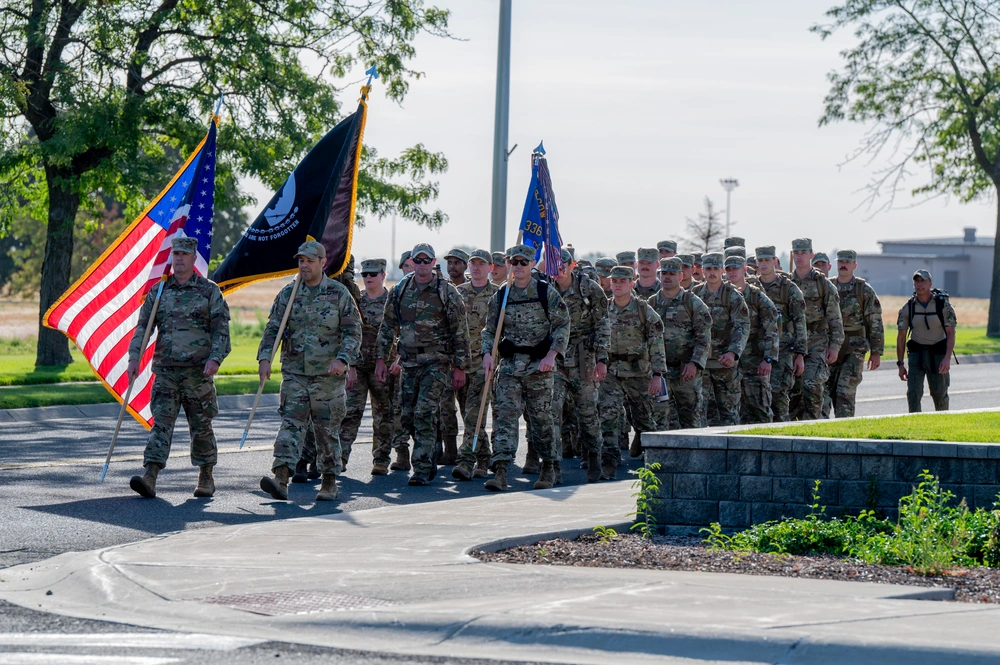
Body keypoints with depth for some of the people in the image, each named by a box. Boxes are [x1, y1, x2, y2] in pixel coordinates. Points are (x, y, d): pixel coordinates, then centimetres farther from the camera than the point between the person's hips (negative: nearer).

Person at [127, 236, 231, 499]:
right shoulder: (158, 291, 10)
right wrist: (134, 357, -5)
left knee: (201, 425, 7)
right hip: (165, 369, 2)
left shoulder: (209, 291, 3)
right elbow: (142, 327, 8)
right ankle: (149, 478, -18)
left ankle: (206, 477, 21)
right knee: (161, 421, -9)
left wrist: (215, 358, -15)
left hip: (198, 370, -2)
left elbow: (221, 329, -1)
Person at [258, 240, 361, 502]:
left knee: (328, 429, 5)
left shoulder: (339, 293, 0)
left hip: (328, 375, -2)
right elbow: (272, 329, 7)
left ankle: (330, 482, 15)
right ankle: (280, 479, -22)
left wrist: (343, 359, -16)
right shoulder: (288, 294, 7)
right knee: (290, 424, -10)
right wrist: (264, 357, -8)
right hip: (294, 372, 2)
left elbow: (353, 332, -1)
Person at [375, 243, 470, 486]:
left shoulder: (447, 292, -4)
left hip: (437, 363, -5)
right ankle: (429, 461, 24)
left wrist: (460, 367, -6)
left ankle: (422, 469, -10)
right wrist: (381, 359, 8)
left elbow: (460, 332, -3)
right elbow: (387, 327, 14)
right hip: (409, 362, 5)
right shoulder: (400, 290, 8)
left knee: (424, 414, -14)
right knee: (408, 417, 6)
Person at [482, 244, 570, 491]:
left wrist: (551, 355, -13)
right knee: (506, 414, -10)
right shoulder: (500, 296, 9)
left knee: (541, 417, 4)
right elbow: (490, 330, 14)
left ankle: (548, 468, 21)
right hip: (509, 364, 2)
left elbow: (563, 325, -2)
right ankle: (500, 472, -17)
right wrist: (487, 354, -4)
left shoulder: (546, 292, 0)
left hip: (539, 365, -2)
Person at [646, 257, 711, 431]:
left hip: (687, 370, -2)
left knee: (690, 418, 4)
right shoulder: (651, 303, 11)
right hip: (659, 369, 2)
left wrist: (694, 363, -16)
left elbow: (704, 338, -5)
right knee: (659, 415, -5)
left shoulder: (693, 303, 1)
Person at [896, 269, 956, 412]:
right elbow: (901, 336, 3)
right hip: (916, 353, 1)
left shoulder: (943, 305, -9)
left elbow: (951, 333, -10)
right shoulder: (908, 308, -3)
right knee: (913, 393, -13)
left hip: (938, 354, -1)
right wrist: (900, 364, 0)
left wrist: (947, 358, -23)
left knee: (939, 394, 9)